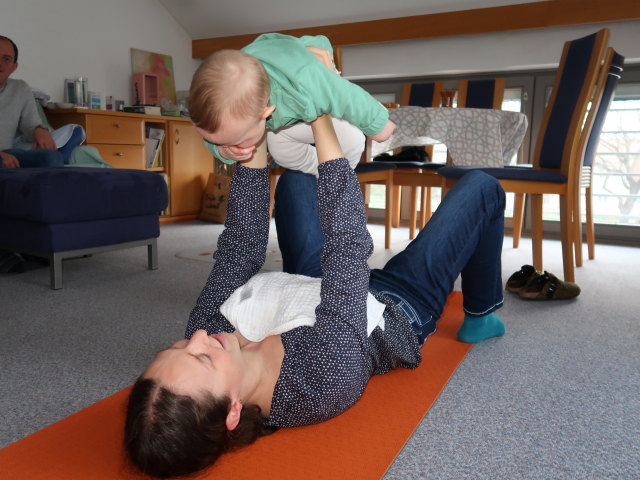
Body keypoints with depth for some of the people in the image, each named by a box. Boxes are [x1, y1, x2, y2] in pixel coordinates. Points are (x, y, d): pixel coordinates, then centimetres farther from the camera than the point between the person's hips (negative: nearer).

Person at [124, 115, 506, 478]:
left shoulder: (209, 331, -31)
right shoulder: (328, 381, -47)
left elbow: (240, 246, -27)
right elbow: (348, 247, -44)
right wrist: (321, 122, -38)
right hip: (396, 310, -4)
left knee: (297, 176, 13)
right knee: (481, 188, 1)